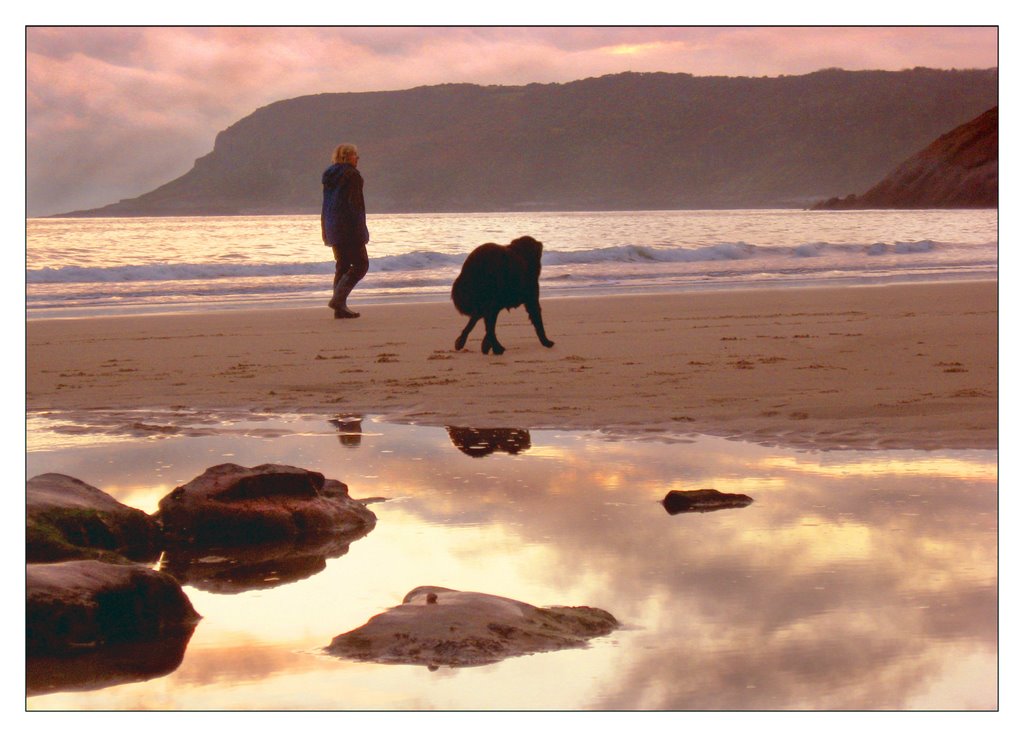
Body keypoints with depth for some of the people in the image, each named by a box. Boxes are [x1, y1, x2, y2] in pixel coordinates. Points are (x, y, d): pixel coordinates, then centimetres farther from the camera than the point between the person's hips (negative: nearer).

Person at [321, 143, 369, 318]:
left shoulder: (329, 176, 14)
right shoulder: (351, 174, -11)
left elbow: (325, 205, 17)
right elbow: (355, 202, -17)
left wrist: (324, 229, 21)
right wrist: (361, 229, -17)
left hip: (333, 227, 9)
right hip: (348, 226, -9)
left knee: (342, 265, 12)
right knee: (360, 264, -4)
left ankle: (340, 307, 8)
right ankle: (338, 299, -15)